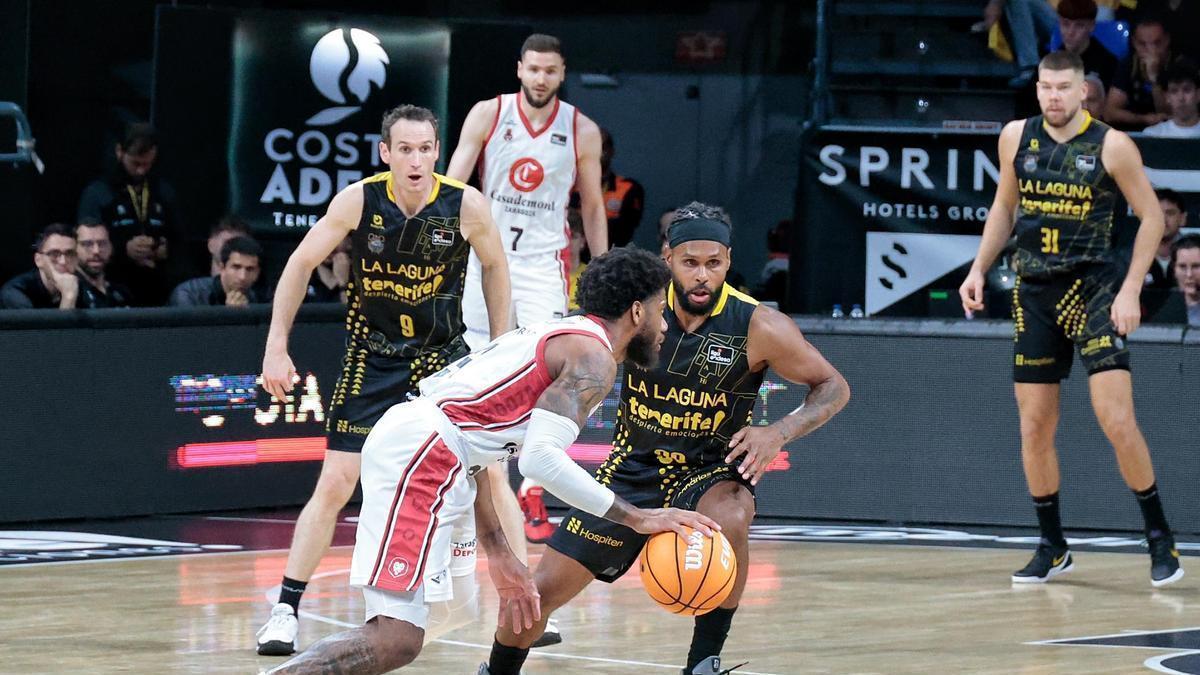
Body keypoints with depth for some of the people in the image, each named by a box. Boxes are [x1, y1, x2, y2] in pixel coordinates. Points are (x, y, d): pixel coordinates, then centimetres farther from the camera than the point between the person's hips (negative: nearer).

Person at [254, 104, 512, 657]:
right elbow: (301, 264, -4)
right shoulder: (358, 201, -17)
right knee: (334, 486, -4)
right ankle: (285, 611, 3)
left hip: (444, 356, 1)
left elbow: (495, 267, 3)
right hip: (372, 361, 0)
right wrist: (276, 347, -6)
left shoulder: (467, 206, -16)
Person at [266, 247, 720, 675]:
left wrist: (498, 553, 25)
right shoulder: (594, 358, -3)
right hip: (423, 450, -10)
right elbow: (541, 459, -18)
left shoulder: (559, 337, 27)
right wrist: (637, 519, -12)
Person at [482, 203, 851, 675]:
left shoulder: (758, 327, -19)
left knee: (729, 520, -39)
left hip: (709, 473, -2)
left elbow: (833, 387, -7)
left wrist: (779, 433, -22)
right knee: (540, 591, 0)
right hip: (633, 469, 2)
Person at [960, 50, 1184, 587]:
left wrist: (1131, 290, -10)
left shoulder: (1111, 146, -8)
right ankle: (1052, 548, 18)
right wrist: (979, 269, 9)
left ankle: (1160, 537, -2)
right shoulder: (1017, 138, 4)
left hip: (1094, 289, -4)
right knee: (1034, 430, 4)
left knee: (1117, 422, -14)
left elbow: (1151, 216, -3)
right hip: (1035, 293, 4)